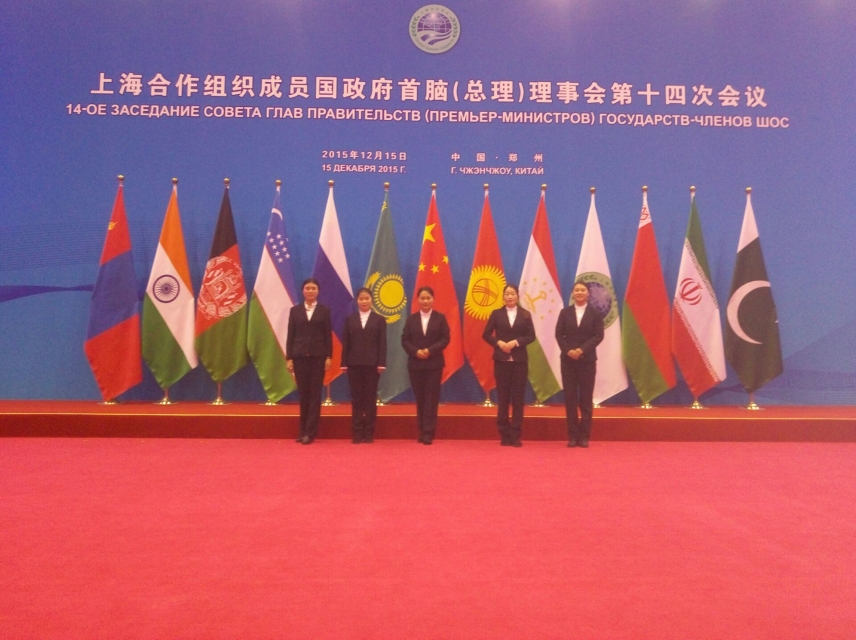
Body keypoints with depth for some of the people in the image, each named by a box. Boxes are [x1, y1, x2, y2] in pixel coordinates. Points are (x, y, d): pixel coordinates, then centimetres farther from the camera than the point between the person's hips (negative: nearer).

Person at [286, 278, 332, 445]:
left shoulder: (324, 311, 4)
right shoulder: (295, 310, 7)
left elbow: (328, 335, 2)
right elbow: (290, 335, 5)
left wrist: (329, 357, -6)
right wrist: (289, 358, -1)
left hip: (318, 356, -1)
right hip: (300, 356, 1)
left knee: (315, 393, -2)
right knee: (303, 393, 5)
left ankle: (310, 432, 0)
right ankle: (303, 431, 13)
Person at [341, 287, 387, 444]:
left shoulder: (379, 319, 5)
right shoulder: (350, 319, 9)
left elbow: (382, 343, 0)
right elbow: (345, 342, 5)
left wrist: (381, 363, -8)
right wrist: (344, 363, -2)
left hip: (372, 364, -1)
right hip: (354, 364, 1)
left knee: (371, 398, 3)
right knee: (356, 398, 4)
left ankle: (369, 433, 9)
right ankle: (357, 433, 9)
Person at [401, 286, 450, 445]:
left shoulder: (440, 318, 2)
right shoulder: (411, 319, 7)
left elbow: (445, 339, -4)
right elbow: (404, 340, 2)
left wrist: (430, 350, -17)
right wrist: (416, 351, -15)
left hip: (434, 363, -2)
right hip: (415, 364, 2)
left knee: (431, 398, -3)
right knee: (420, 398, 8)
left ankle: (429, 432, -2)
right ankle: (422, 431, 17)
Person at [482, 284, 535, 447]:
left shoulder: (525, 314, 5)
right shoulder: (496, 313, 4)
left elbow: (531, 336, 0)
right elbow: (486, 334, 3)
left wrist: (516, 342, -14)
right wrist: (499, 343, -13)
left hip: (520, 360, 0)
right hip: (501, 360, 0)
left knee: (518, 397, 2)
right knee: (502, 397, 3)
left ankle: (516, 435, 8)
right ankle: (504, 435, 10)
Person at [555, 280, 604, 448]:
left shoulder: (595, 313, 3)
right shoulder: (565, 312, 7)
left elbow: (598, 335, -5)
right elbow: (559, 334, 2)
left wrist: (582, 350, -17)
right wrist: (568, 350, -15)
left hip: (587, 360, -1)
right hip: (568, 360, 1)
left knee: (586, 399, 2)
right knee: (570, 398, 2)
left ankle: (584, 436, 9)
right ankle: (572, 436, 8)